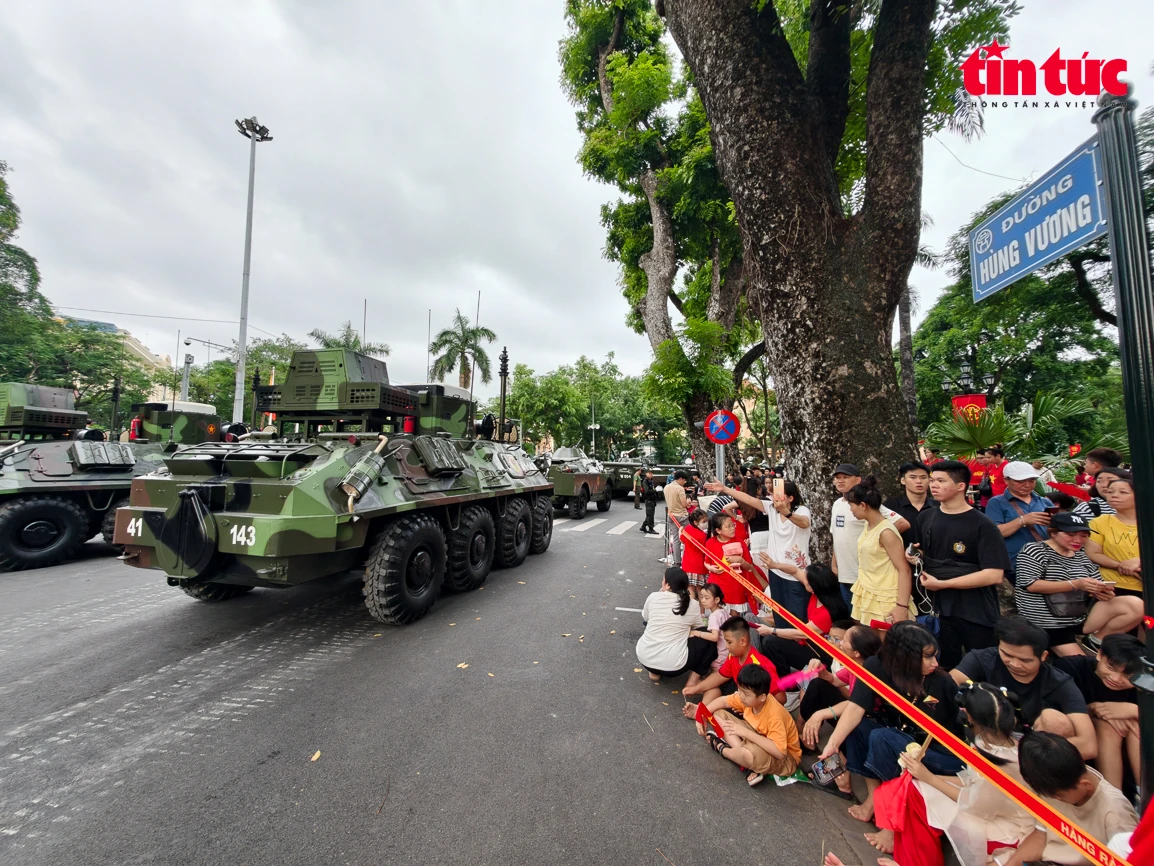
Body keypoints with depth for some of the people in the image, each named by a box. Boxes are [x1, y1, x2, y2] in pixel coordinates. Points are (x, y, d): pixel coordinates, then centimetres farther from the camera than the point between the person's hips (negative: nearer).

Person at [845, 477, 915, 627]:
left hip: (883, 600, -7)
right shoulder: (868, 526, 5)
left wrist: (902, 606, -23)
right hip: (867, 596, 7)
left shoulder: (886, 532, -19)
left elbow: (904, 570, -19)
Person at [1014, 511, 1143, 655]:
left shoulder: (1081, 556, 16)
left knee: (1135, 605, -7)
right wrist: (1075, 584, -24)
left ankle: (1096, 641, 8)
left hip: (1080, 618, 7)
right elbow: (1030, 585, -18)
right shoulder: (1035, 550, -8)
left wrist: (1104, 592, -9)